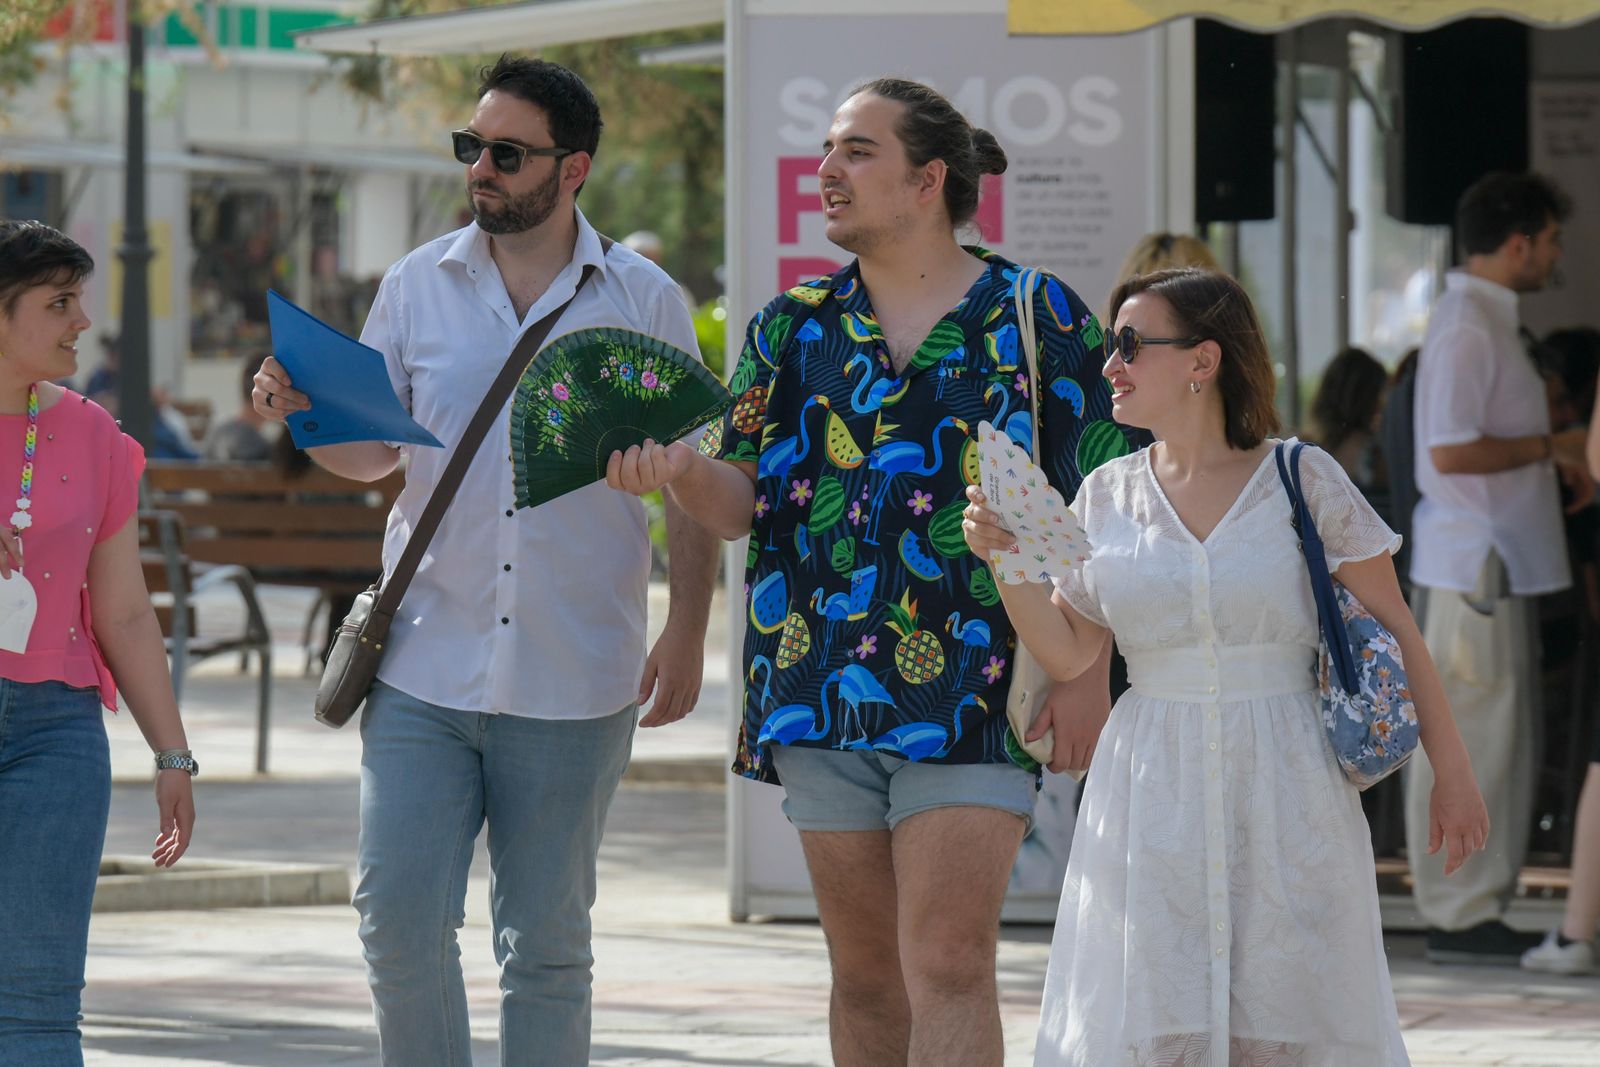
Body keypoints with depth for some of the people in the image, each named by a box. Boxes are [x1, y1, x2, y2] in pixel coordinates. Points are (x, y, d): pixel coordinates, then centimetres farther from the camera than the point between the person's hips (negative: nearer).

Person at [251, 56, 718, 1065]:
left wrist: (686, 633, -1)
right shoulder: (418, 285, 7)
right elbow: (370, 452, 13)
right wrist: (303, 410, -8)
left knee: (547, 942, 5)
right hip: (425, 669, 2)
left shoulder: (644, 301, 2)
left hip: (572, 682, -1)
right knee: (399, 916, -5)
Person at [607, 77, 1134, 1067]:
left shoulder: (1040, 318, 1)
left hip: (973, 697, -4)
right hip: (822, 685, 4)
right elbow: (739, 501, 6)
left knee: (948, 967, -12)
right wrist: (680, 470, -16)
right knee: (865, 977, 9)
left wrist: (1086, 673, -8)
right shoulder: (794, 325, 12)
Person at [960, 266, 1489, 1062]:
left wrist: (1452, 774, 1)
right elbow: (1066, 653, 9)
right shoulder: (1107, 497, 7)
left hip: (1286, 793, -2)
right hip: (1156, 797, 3)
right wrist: (1005, 561, -7)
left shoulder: (1302, 480, -3)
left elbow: (1393, 629, 1)